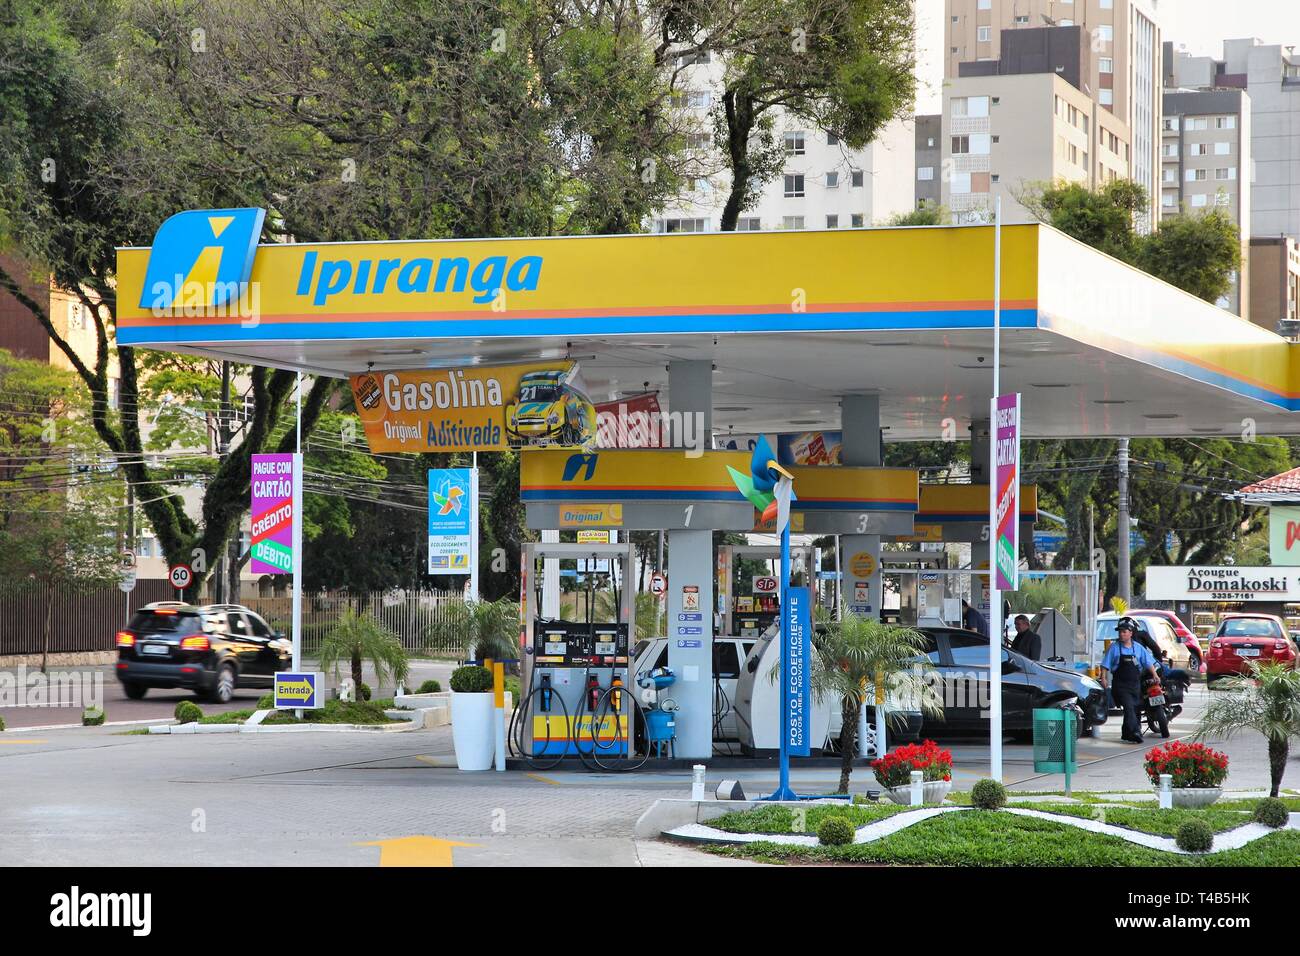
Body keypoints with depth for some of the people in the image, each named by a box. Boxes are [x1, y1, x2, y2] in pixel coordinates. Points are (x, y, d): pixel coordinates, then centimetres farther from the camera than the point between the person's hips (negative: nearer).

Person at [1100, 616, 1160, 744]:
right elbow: (1105, 665, 0)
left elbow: (1148, 663, 11)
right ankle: (1135, 733, -29)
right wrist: (1104, 678, -11)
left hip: (1135, 684, 4)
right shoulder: (1114, 648, 0)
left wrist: (1154, 675, 0)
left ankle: (1126, 733, 24)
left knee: (1136, 709, 8)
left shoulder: (1138, 648, 8)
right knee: (1129, 707, -20)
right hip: (1120, 684, -4)